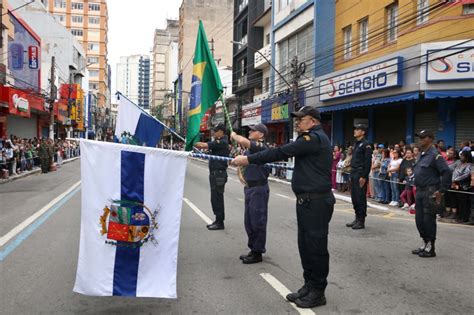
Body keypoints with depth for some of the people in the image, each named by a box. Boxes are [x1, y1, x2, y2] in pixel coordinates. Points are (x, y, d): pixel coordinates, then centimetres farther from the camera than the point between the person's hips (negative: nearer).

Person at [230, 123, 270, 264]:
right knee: (249, 221, 16)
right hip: (249, 188, 10)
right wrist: (240, 173, 8)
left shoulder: (261, 146, -16)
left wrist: (233, 135, -11)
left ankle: (257, 253, 9)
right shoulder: (250, 148, 14)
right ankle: (253, 249, 28)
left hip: (259, 188, -10)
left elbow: (243, 141, -31)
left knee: (257, 221, -1)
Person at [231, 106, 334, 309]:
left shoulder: (314, 138, -16)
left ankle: (317, 292, 11)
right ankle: (309, 286, 26)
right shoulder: (312, 138, 18)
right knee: (305, 244, 15)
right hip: (307, 200, 10)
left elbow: (281, 153, -21)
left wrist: (248, 160, -17)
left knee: (315, 246, -1)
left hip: (316, 202, -10)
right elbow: (285, 152, 16)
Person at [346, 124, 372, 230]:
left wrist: (364, 176, -19)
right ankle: (357, 218, 19)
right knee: (354, 197, 11)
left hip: (361, 174, -9)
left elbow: (368, 162, -15)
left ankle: (361, 221, 1)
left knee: (360, 198, -5)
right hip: (354, 173, 9)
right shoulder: (356, 144, 17)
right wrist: (351, 174, 17)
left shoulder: (365, 145, -10)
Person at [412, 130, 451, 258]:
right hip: (420, 192, 9)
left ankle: (430, 249, 8)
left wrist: (441, 191, -18)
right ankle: (425, 245, 25)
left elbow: (447, 173, -19)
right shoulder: (422, 155, 14)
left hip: (430, 193, -9)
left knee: (428, 220, -3)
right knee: (419, 220, 12)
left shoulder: (435, 155, -14)